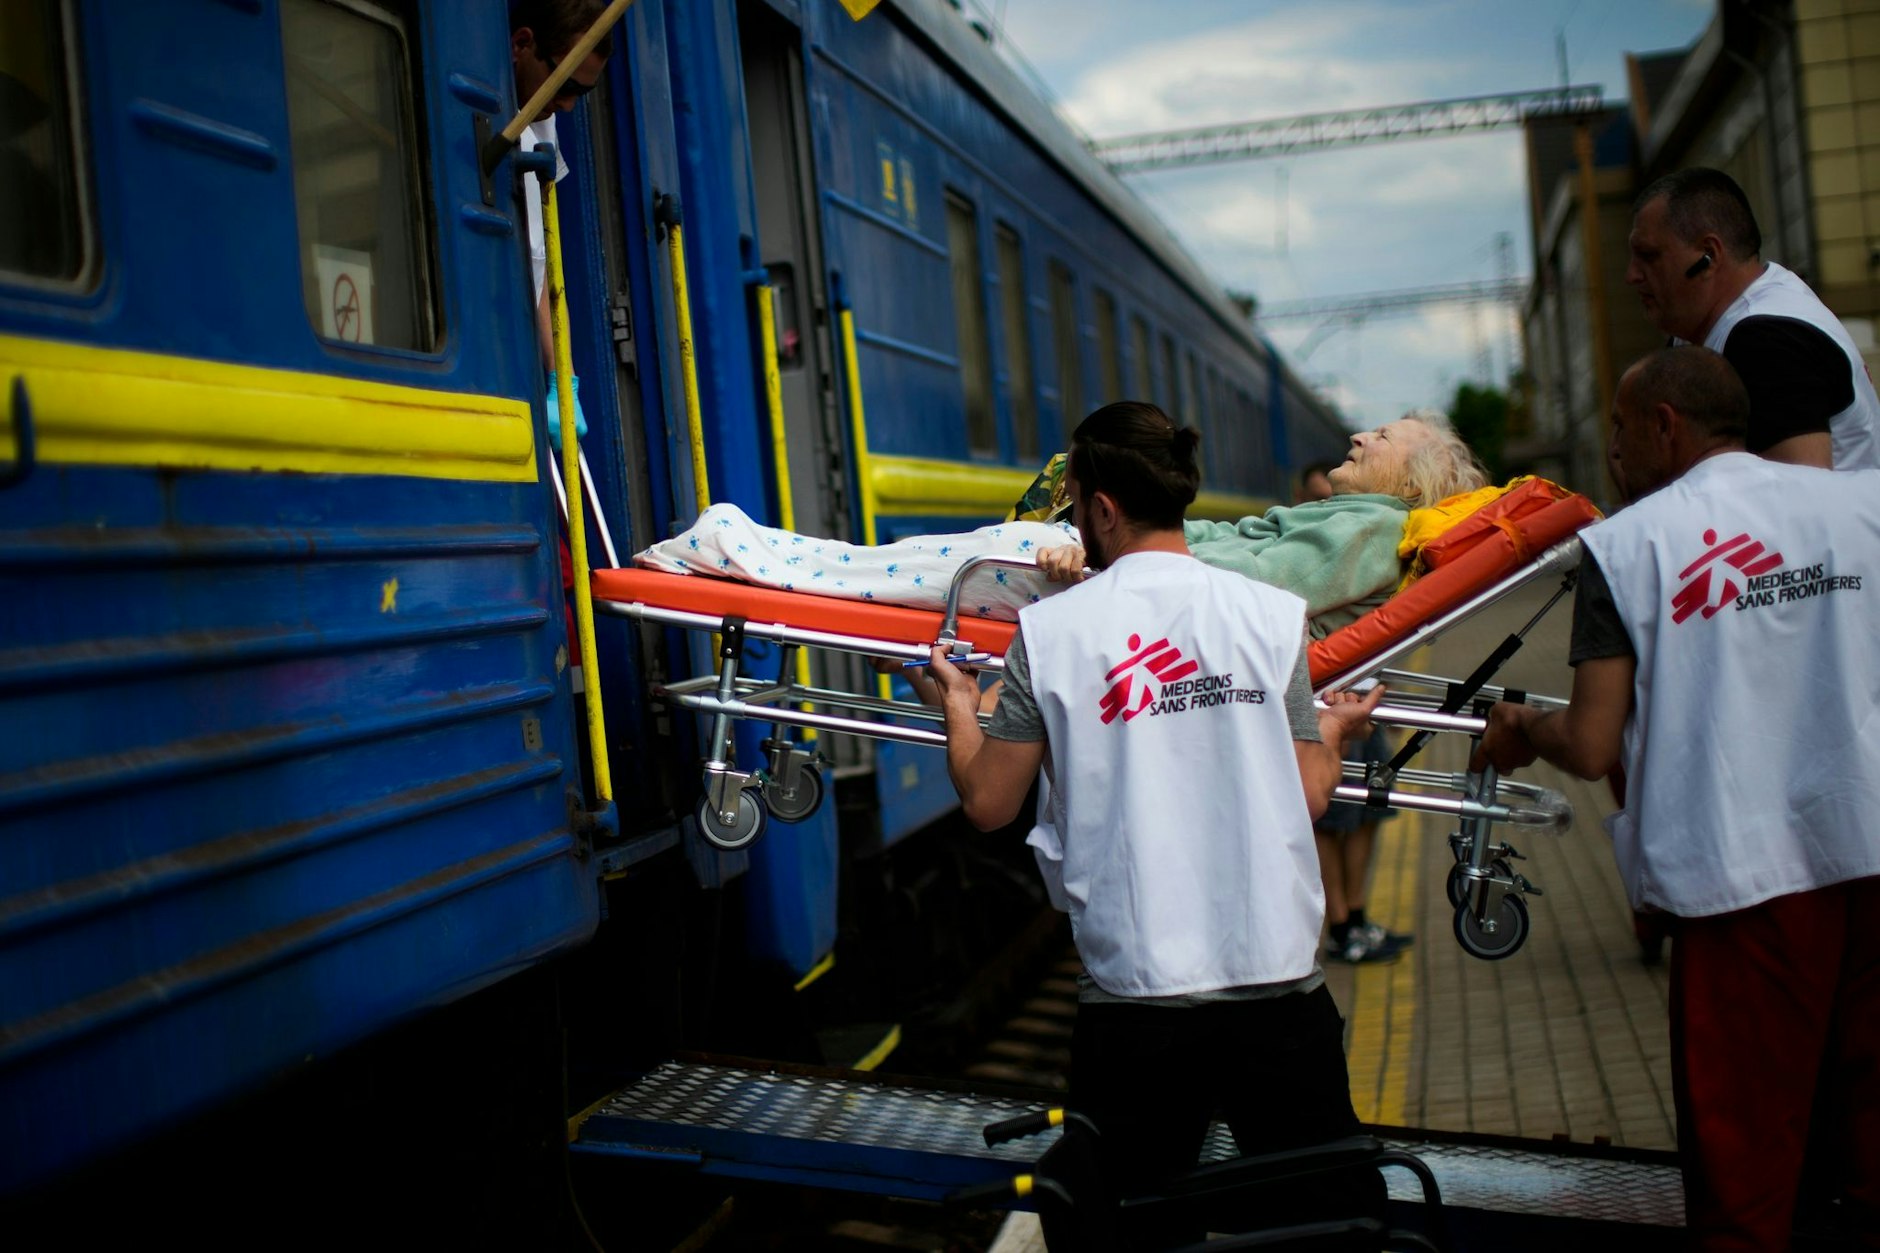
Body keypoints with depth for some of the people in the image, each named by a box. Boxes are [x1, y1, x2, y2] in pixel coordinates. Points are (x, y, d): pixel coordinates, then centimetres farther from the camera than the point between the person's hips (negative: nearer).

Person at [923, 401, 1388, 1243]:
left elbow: (989, 805, 2)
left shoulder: (1048, 630, -4)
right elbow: (1309, 800, 1)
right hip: (1279, 984, 1)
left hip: (1132, 993, -1)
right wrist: (1334, 732, 23)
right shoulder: (1274, 614, 0)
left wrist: (960, 706, 21)